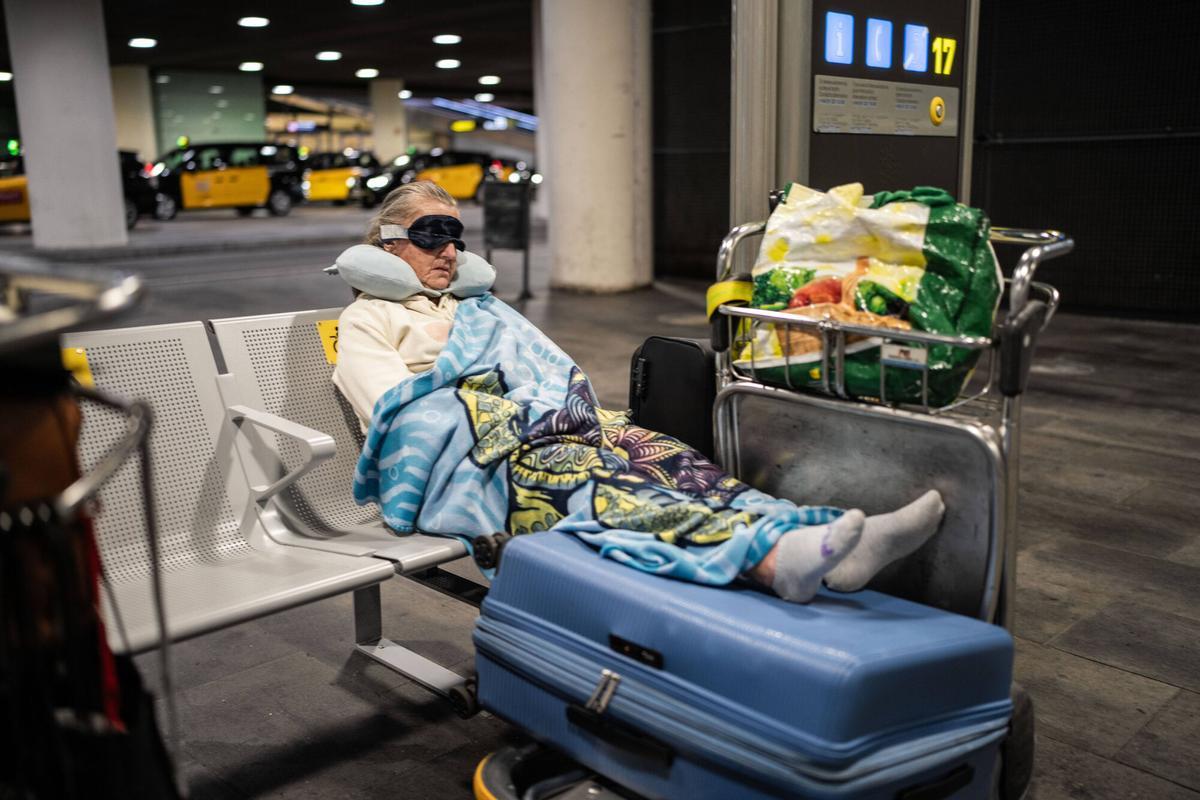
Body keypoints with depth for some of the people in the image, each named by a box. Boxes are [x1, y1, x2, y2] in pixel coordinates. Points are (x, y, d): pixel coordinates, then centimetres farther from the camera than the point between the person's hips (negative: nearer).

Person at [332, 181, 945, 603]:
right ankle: (772, 559, -61)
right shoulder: (367, 319, 16)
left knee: (664, 456, -24)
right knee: (595, 480, -37)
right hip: (459, 458, -6)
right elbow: (399, 408, -3)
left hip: (544, 428, 6)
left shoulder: (476, 304, 33)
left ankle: (818, 547, -45)